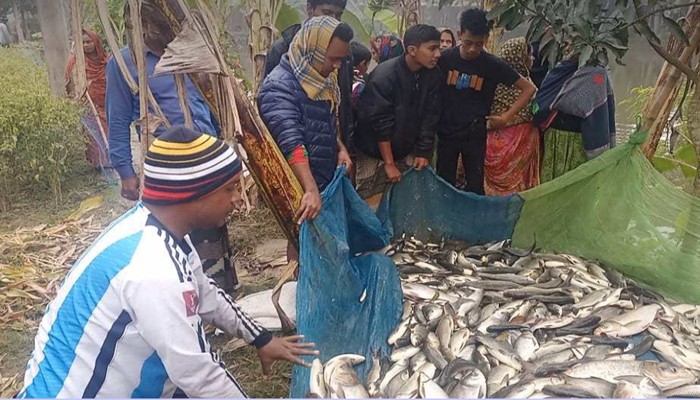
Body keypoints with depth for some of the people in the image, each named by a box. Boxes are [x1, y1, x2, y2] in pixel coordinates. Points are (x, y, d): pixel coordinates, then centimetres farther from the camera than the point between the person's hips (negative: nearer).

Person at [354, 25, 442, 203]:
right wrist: (389, 163, -18)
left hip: (407, 151, 5)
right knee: (368, 199, -3)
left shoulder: (432, 75, -7)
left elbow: (430, 117, 0)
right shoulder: (384, 75, -22)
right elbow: (381, 123, -21)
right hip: (375, 150, -5)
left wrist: (423, 152, -3)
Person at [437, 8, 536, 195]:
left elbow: (529, 88, -2)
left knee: (475, 187, 5)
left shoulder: (493, 64, -9)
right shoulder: (445, 58, -7)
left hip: (475, 135, -1)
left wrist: (507, 117, -8)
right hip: (446, 133, 1)